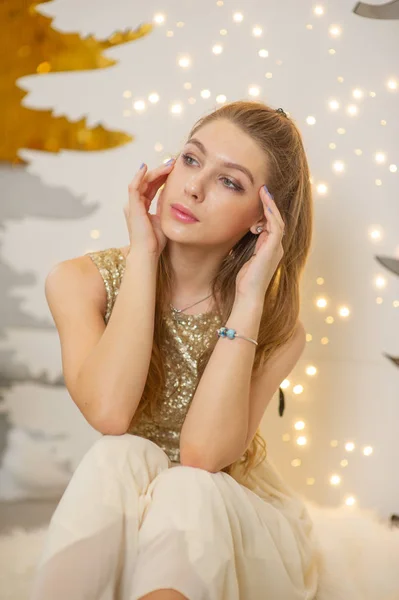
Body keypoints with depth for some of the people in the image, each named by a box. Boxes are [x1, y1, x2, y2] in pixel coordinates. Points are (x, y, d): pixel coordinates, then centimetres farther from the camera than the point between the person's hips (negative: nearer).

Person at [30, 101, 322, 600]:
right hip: (116, 518, 2)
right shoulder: (81, 282, -11)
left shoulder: (274, 324, -13)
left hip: (237, 523, -1)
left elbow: (204, 453, -28)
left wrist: (249, 296, -28)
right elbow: (109, 414, -30)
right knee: (122, 458, -32)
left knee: (186, 491, -34)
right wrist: (144, 254, -25)